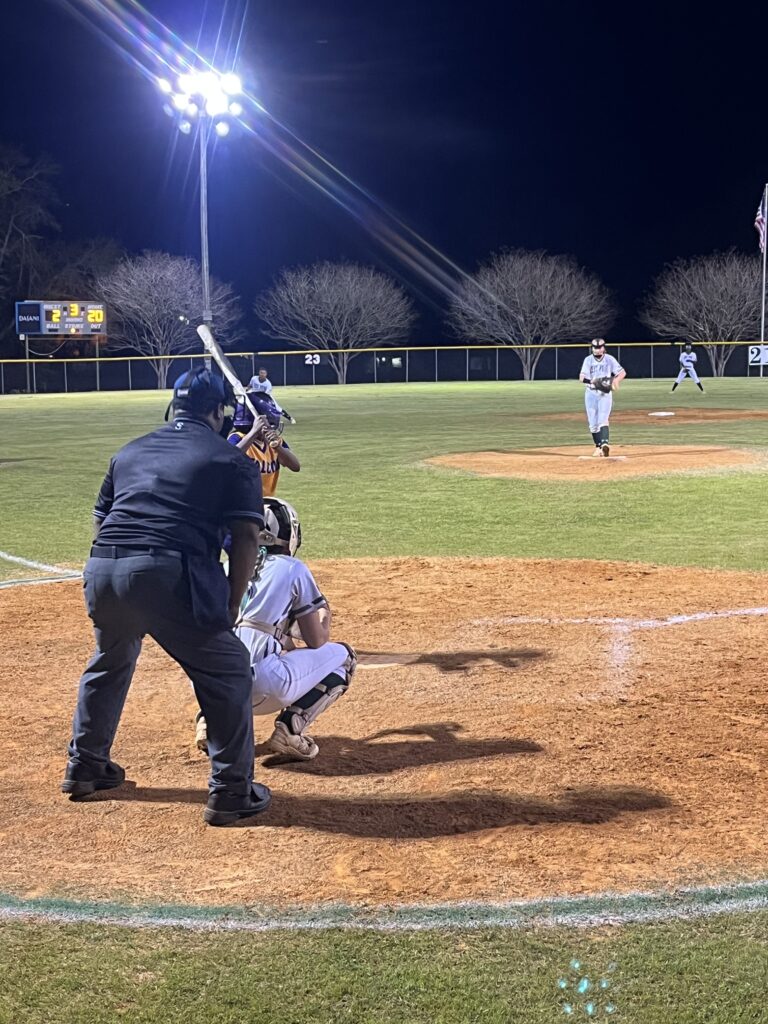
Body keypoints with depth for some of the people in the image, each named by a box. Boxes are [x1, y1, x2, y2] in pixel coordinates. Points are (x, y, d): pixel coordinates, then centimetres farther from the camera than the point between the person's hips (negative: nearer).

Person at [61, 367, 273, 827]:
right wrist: (230, 604, 5)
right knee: (228, 672, 8)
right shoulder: (232, 461, 8)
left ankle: (85, 768, 43)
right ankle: (232, 793, 8)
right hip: (170, 576, -6)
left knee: (109, 664, 30)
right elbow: (247, 535, -1)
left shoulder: (130, 452, 24)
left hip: (102, 570, 6)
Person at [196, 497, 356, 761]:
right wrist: (324, 613, 35)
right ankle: (291, 727, -2)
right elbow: (317, 641, 12)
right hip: (259, 687, -5)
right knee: (342, 656, 19)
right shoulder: (293, 569, 12)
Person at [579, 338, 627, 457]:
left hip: (605, 394, -2)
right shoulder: (588, 360, -1)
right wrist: (591, 381, -34)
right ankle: (598, 447, 16)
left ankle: (605, 444, -30)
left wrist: (616, 380, -26)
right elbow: (581, 377, -12)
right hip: (591, 393, 2)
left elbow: (622, 372, -4)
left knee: (603, 420, -17)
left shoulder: (609, 359, -1)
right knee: (593, 423, 4)